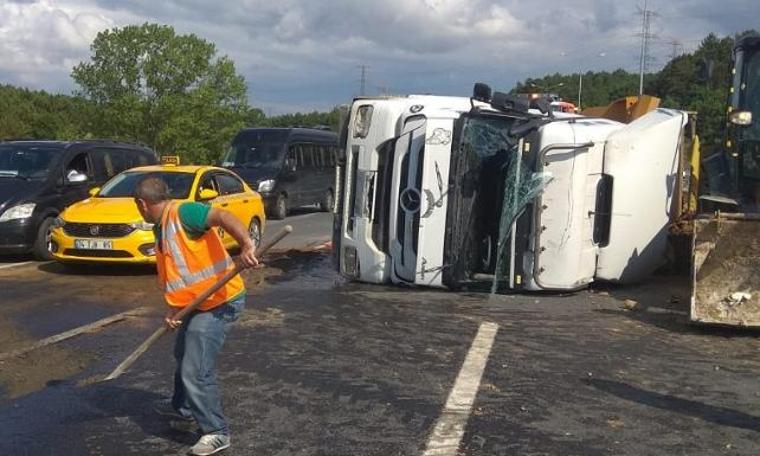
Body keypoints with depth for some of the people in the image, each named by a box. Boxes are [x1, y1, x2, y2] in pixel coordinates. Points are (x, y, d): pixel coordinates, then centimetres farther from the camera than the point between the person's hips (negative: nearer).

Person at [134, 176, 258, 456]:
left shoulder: (182, 213, -17)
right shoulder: (161, 230, 13)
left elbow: (222, 216, -32)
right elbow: (172, 275, 14)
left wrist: (246, 245, -47)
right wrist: (172, 309, -2)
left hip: (220, 302, -11)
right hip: (197, 303, 11)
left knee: (196, 371, -10)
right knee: (183, 354, 28)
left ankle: (216, 432, 3)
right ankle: (183, 406, 51)